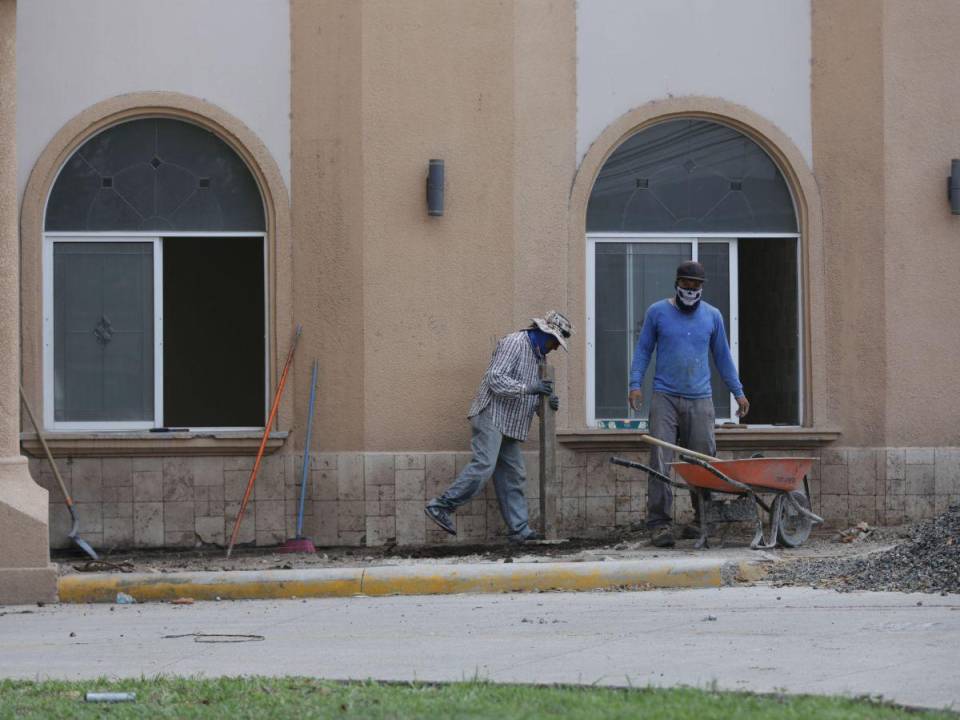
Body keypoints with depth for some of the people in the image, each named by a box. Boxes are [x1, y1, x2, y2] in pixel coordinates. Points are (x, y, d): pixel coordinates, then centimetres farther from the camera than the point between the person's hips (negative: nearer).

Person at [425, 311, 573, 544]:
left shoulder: (537, 355, 23)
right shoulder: (514, 343, -8)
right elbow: (495, 379, -18)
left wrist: (546, 400, 7)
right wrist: (527, 388, -24)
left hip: (509, 426, 10)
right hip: (491, 415, -10)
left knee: (513, 476, 4)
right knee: (483, 465, -21)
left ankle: (519, 529, 2)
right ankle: (440, 507, -19)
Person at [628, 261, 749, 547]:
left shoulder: (712, 316, 12)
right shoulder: (657, 312, 6)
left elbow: (722, 356, 20)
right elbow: (643, 350, 9)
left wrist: (738, 392, 17)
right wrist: (635, 384, -4)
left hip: (700, 400, 2)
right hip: (665, 397, -2)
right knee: (660, 462, -11)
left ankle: (704, 520, 8)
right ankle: (660, 523, -12)